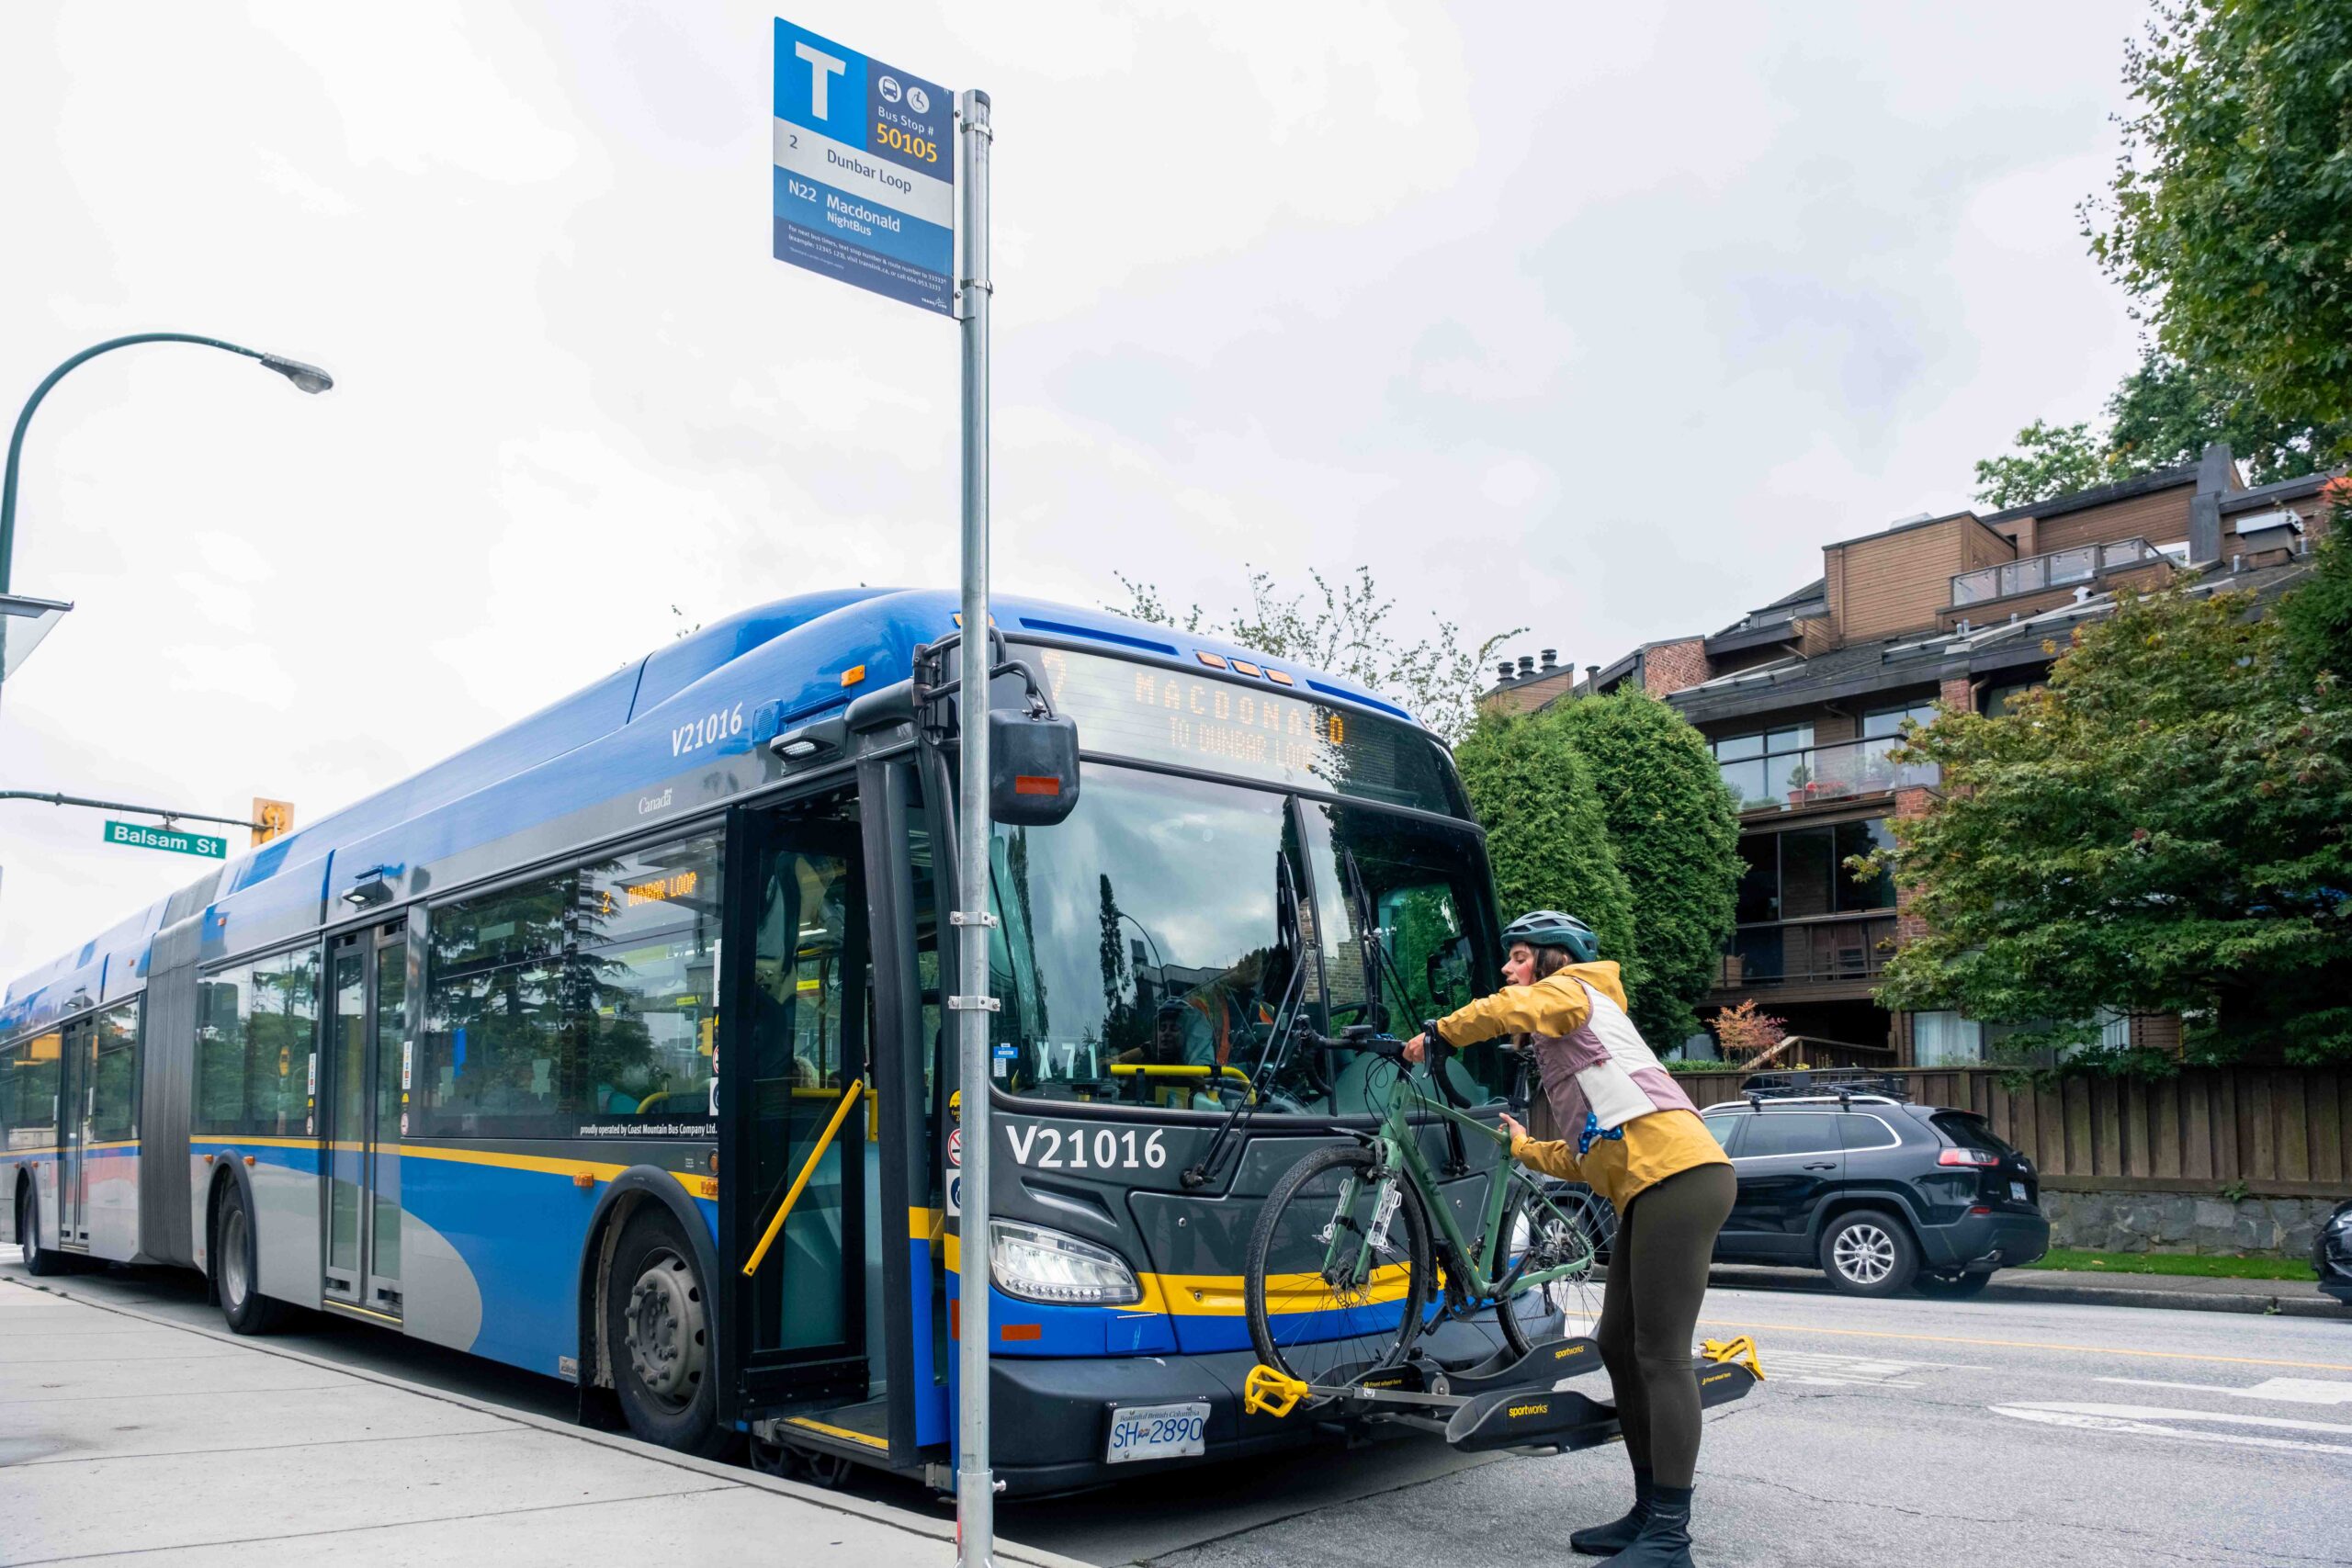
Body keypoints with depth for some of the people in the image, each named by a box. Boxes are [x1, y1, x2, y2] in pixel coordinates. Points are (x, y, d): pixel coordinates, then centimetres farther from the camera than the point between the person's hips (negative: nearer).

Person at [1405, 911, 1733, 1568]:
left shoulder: (1575, 990, 6)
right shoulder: (1559, 1042, 31)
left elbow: (1509, 1010, -18)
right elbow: (1588, 1157, 27)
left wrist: (1434, 1034, -6)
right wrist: (1522, 1148, 35)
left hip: (1677, 1174, -10)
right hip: (1648, 1190, 10)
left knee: (1660, 1357, -10)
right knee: (1618, 1347, 12)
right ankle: (1649, 1513, 19)